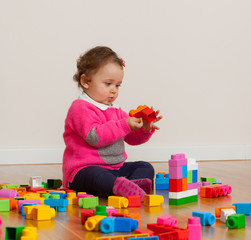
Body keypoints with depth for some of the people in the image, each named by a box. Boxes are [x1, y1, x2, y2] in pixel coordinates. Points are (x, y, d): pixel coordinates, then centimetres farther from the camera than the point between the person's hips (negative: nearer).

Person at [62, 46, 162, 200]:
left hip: (115, 168, 9)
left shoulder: (116, 111, 18)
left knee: (146, 167, -3)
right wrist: (125, 125, -25)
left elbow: (132, 138, 18)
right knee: (97, 176, -40)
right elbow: (94, 137, -24)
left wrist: (144, 129, -5)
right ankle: (120, 187, -67)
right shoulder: (80, 108, -10)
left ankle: (132, 183, -36)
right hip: (84, 169, -9)